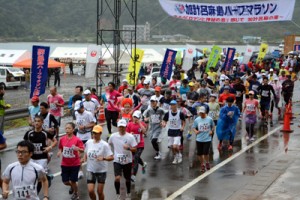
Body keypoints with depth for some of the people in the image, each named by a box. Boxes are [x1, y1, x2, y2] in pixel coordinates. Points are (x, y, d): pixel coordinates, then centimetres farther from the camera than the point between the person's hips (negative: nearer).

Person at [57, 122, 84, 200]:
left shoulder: (77, 140, -14)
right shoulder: (62, 139, -2)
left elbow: (82, 149, -12)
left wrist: (78, 148, -33)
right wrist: (59, 152, -8)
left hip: (75, 164, -4)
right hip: (65, 164, 4)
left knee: (73, 181, 3)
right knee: (65, 182, 8)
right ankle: (72, 186, 44)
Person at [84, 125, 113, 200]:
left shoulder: (104, 145, -14)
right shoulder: (88, 142, -1)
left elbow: (111, 157, -16)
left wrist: (103, 158, -33)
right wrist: (85, 159, 0)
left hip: (101, 171, -3)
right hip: (90, 170, 3)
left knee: (100, 192, 4)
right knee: (90, 191, -4)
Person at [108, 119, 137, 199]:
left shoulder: (130, 137, -10)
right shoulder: (113, 136, -5)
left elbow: (135, 149, -10)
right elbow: (109, 145, 13)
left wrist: (128, 148, -28)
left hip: (127, 161, 0)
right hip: (117, 161, 0)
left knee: (128, 179, 14)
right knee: (117, 178, -17)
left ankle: (128, 193, 38)